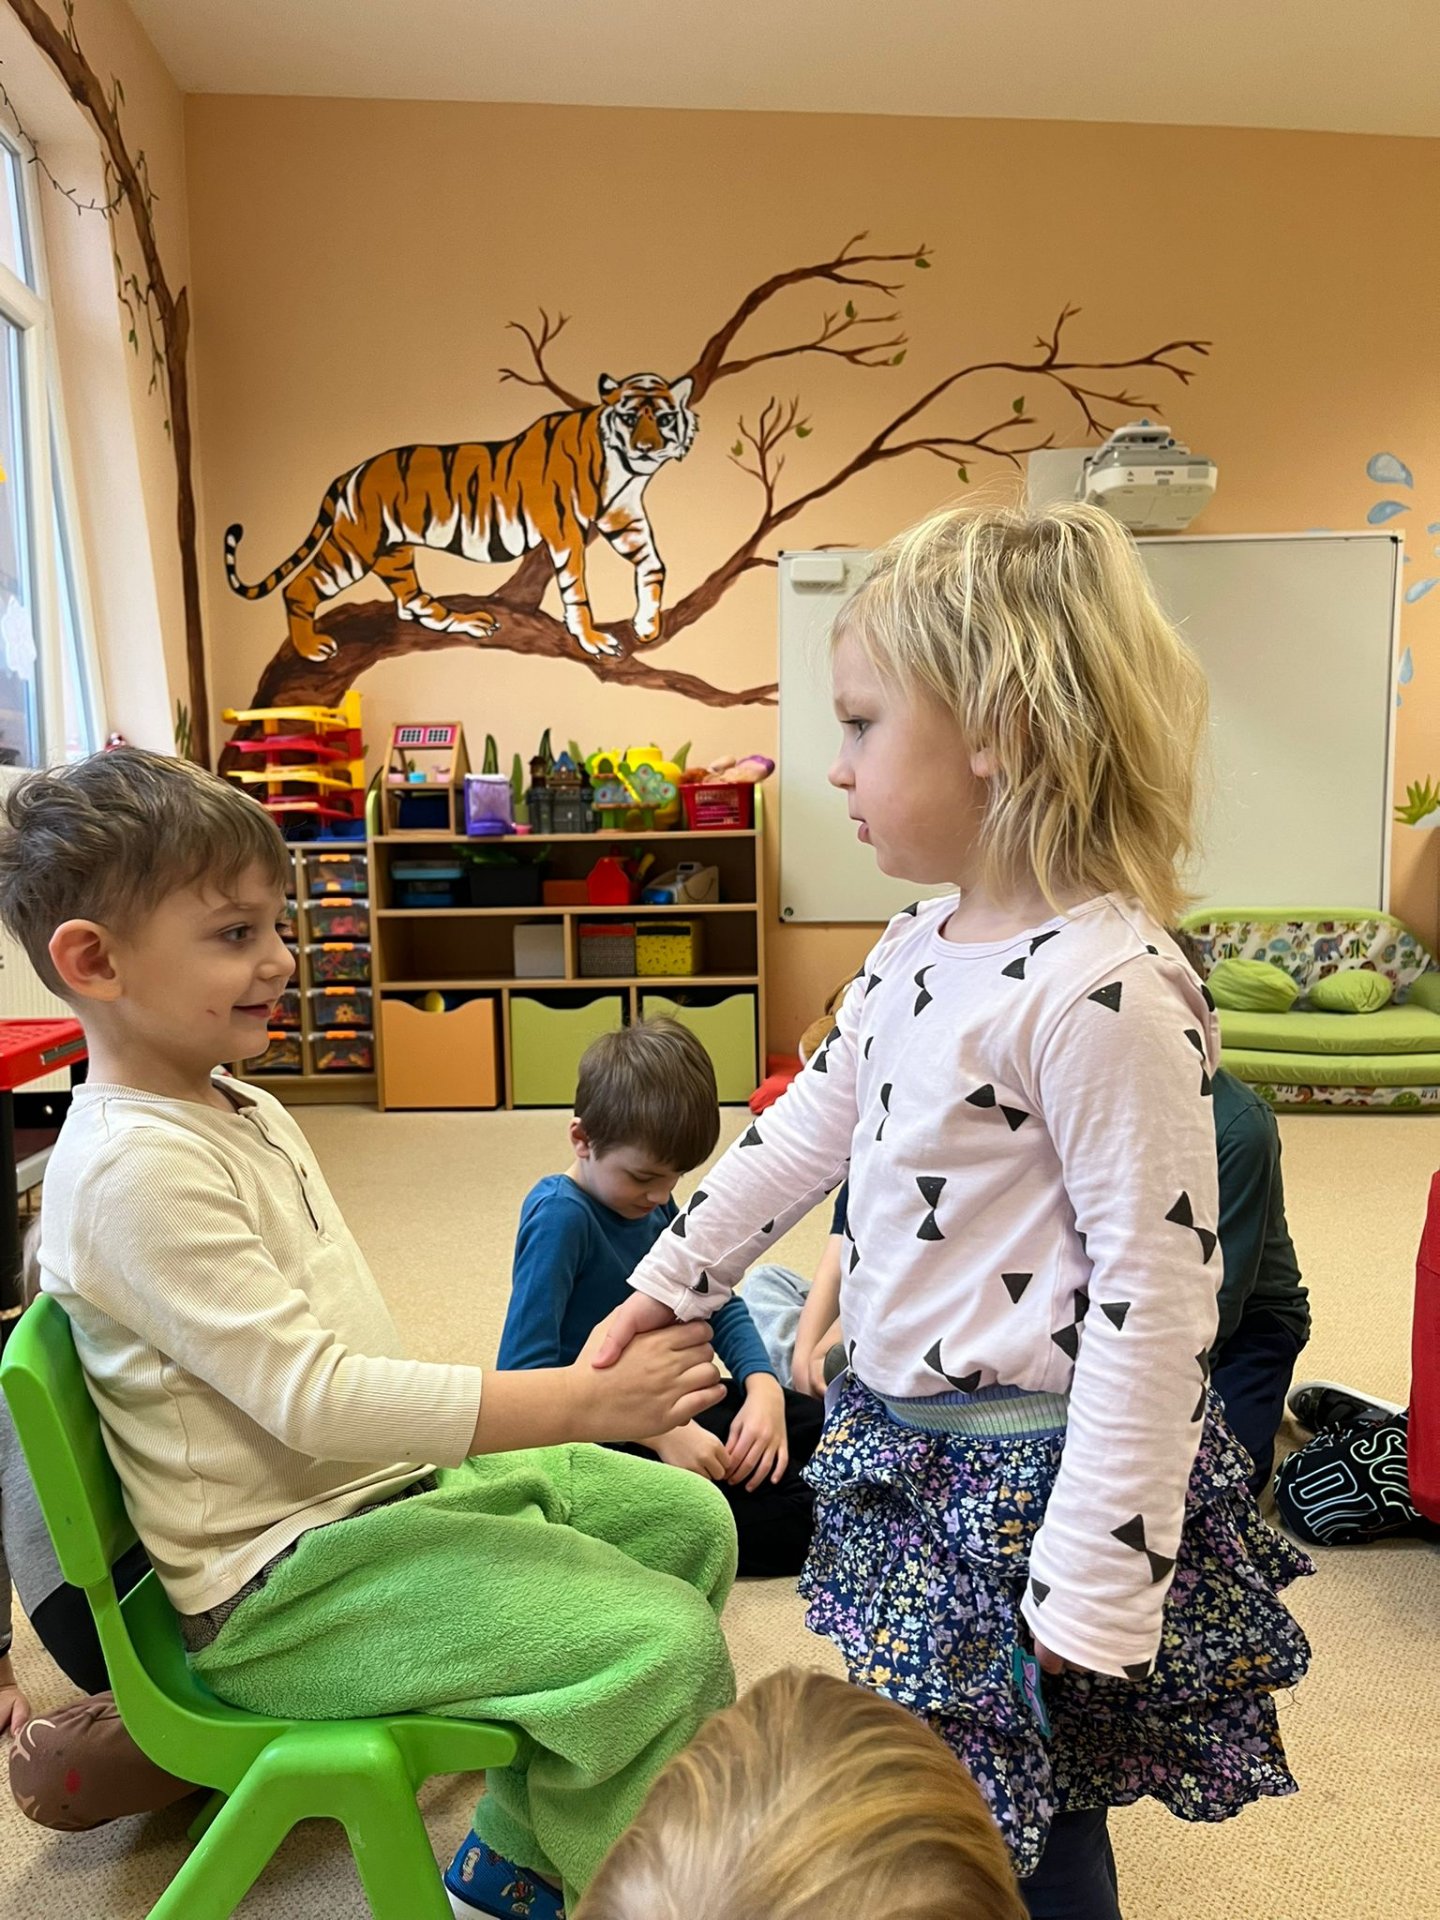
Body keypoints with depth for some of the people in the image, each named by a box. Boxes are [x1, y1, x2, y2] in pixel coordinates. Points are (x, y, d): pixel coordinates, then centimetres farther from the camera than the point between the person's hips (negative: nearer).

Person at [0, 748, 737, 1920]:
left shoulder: (245, 1113, 9)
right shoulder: (134, 1168, -23)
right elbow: (311, 1398, -28)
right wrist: (579, 1402, -28)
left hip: (392, 1483, 9)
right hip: (288, 1584, -9)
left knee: (689, 1518, 11)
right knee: (664, 1644, -18)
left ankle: (575, 1783, 28)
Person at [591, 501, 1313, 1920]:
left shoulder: (1105, 988, -26)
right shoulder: (923, 944, 1)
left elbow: (1155, 1295, -24)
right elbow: (809, 1125, 11)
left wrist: (1095, 1590, -19)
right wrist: (672, 1277, 18)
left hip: (1033, 1476, -8)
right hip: (911, 1446, 8)